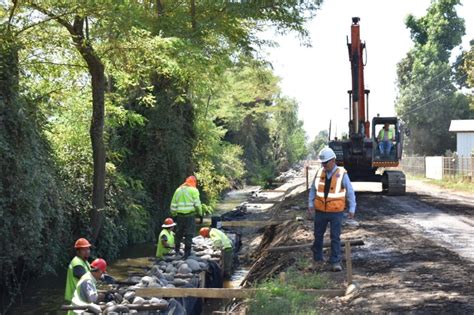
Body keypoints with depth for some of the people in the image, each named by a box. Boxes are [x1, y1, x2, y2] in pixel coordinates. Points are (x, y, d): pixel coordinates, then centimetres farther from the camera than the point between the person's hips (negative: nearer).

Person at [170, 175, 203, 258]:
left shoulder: (178, 190, 12)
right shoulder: (193, 190, -2)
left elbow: (173, 205, 12)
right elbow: (197, 204, -11)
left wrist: (174, 214, 20)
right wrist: (200, 213, -1)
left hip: (180, 215, 5)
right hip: (190, 215, -4)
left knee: (179, 233, 17)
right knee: (189, 234, 1)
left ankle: (176, 251, 25)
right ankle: (187, 253, 1)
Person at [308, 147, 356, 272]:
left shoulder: (342, 174, -9)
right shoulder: (320, 173, 0)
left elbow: (350, 192, -6)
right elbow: (313, 189, 8)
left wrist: (352, 209, -10)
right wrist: (310, 204, -2)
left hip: (336, 212, -3)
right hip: (320, 211, 3)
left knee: (335, 237, -1)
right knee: (318, 236, 10)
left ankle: (335, 263, 7)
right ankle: (317, 260, 23)